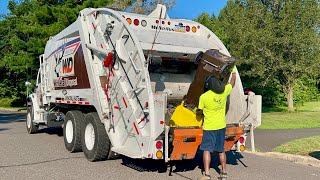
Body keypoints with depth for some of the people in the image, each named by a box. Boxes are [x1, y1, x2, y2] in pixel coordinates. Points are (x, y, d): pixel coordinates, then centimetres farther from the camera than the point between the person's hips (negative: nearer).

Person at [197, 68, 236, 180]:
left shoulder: (203, 97, -13)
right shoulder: (224, 92, -3)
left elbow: (199, 112, 0)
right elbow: (232, 83, 17)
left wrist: (198, 113, 24)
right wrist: (233, 72, 33)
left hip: (209, 127, -5)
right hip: (221, 126, 5)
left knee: (207, 150, 0)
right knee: (221, 150, 15)